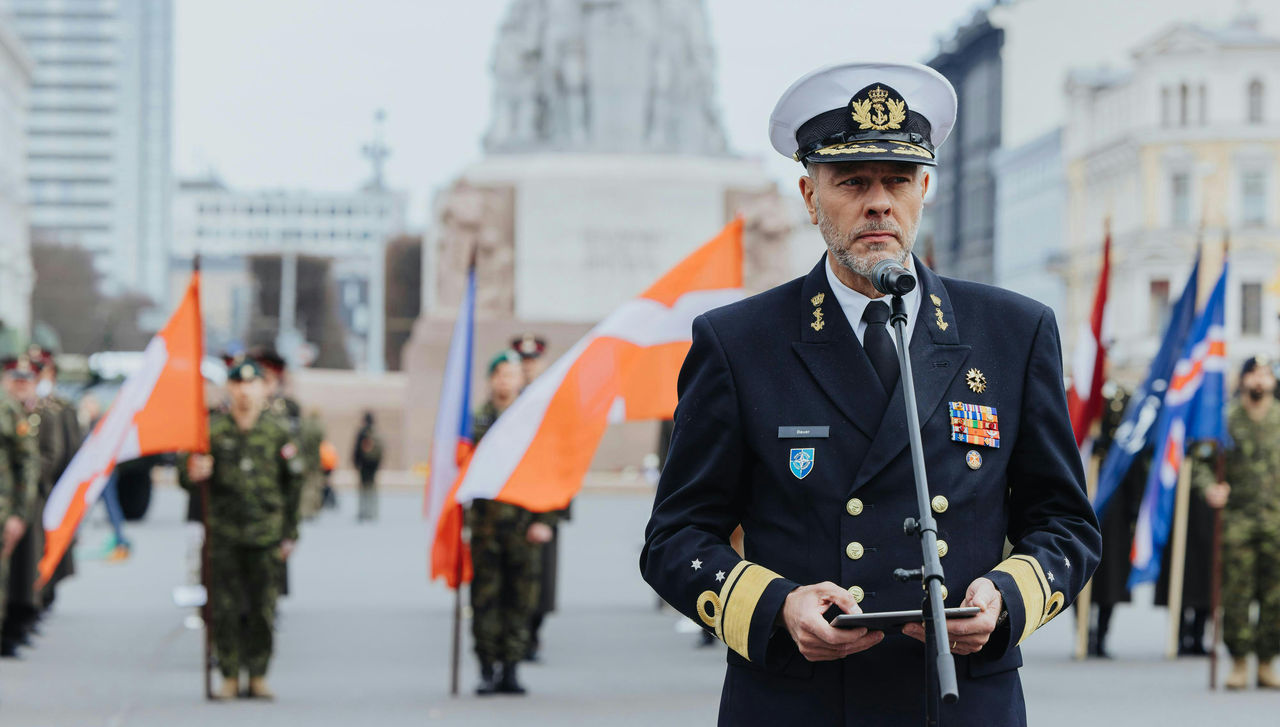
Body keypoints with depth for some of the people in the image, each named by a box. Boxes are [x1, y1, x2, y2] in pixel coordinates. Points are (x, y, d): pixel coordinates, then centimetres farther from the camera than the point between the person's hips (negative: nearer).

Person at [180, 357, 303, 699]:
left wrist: (289, 532, 8)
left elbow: (294, 482, 10)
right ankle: (229, 676, 9)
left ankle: (258, 675, 12)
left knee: (262, 608, 2)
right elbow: (187, 474, 5)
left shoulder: (278, 430, 6)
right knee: (224, 609, 0)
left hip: (266, 534, 0)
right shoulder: (213, 428, 3)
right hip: (224, 533, 0)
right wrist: (193, 474, -20)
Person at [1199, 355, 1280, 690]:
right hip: (1237, 515, -1)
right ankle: (1239, 664, 5)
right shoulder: (1226, 418, 4)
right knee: (1236, 593, -4)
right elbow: (1200, 461, 6)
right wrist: (1209, 488, -12)